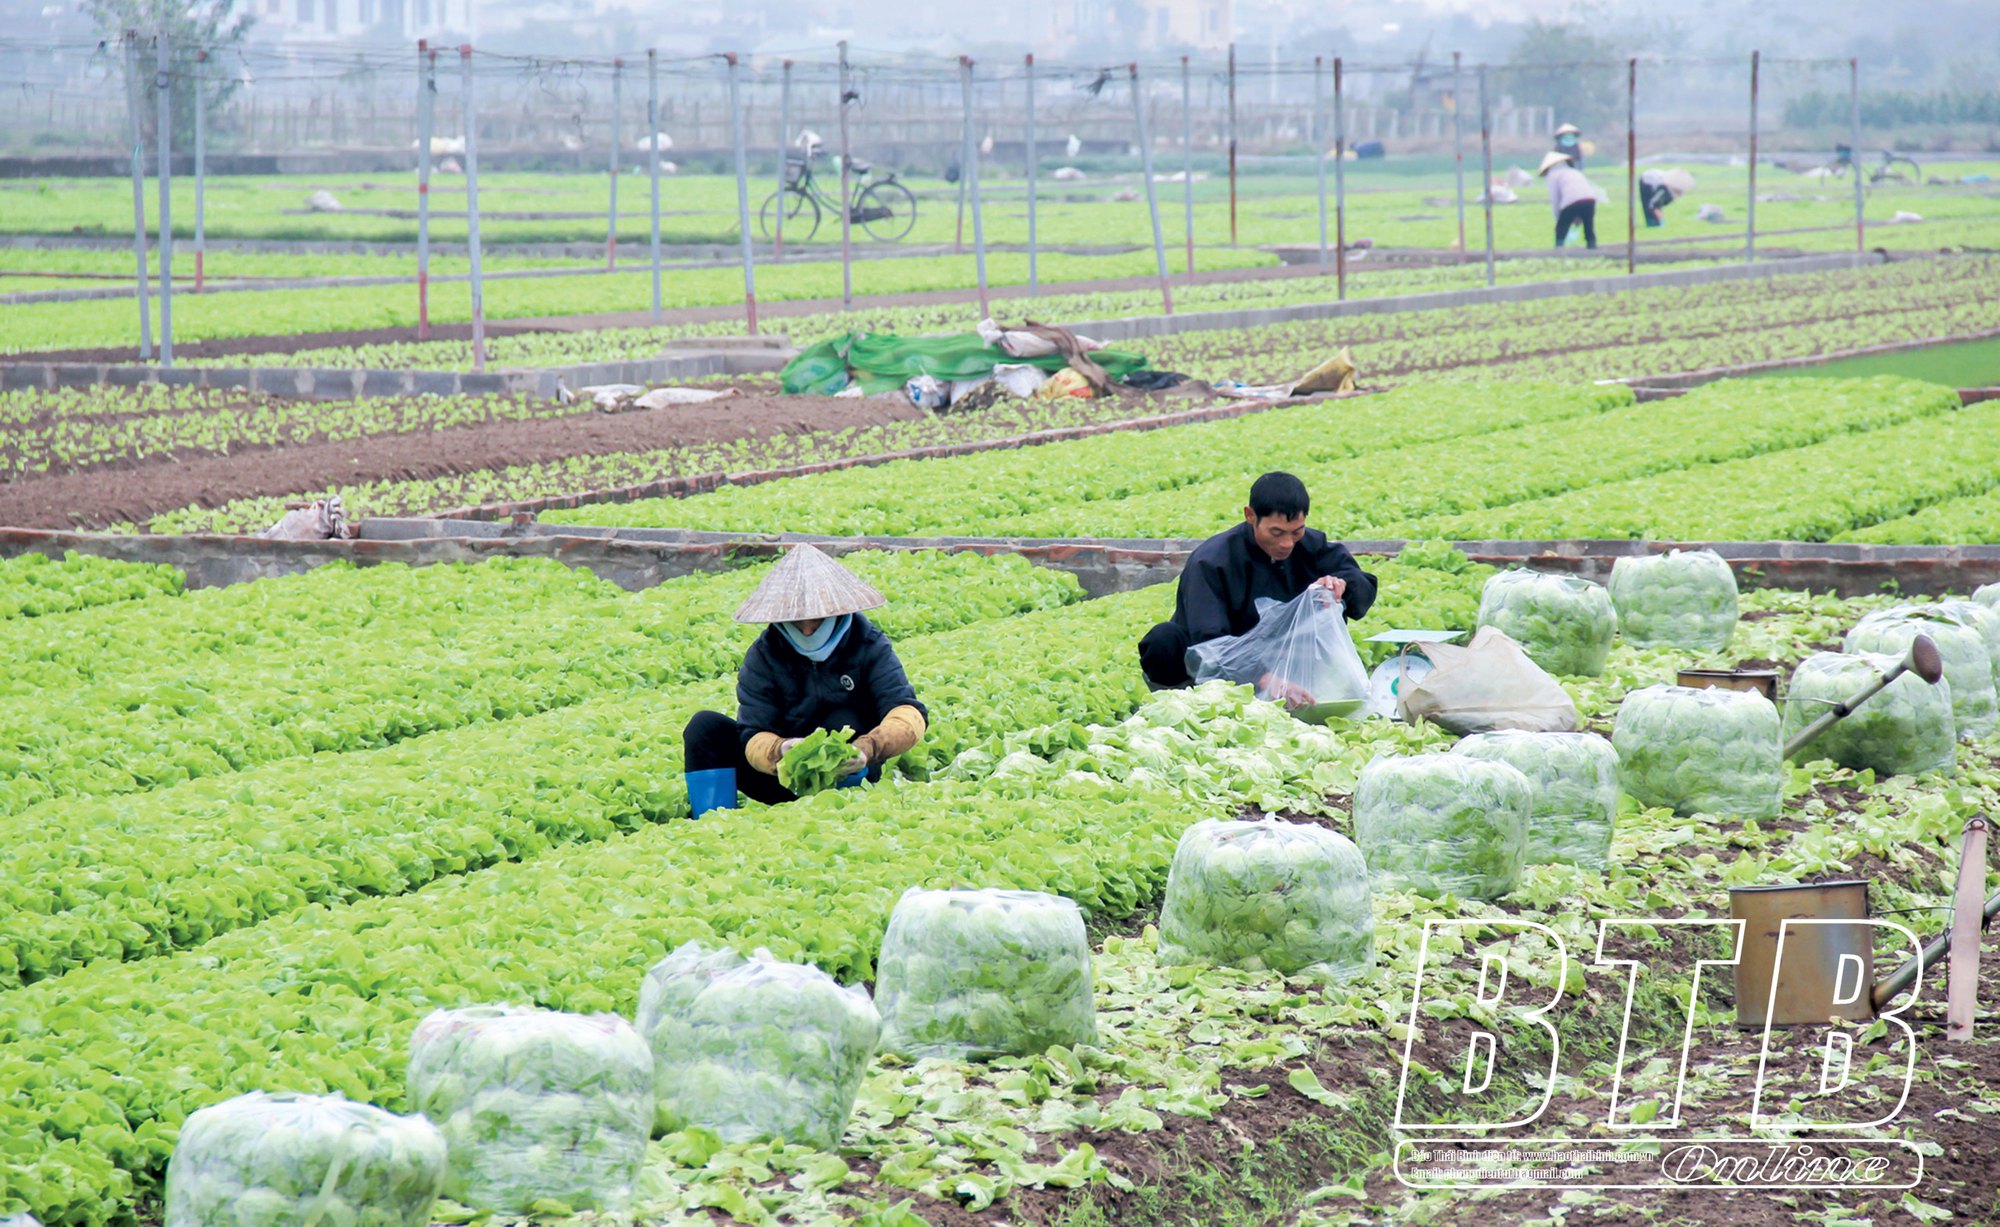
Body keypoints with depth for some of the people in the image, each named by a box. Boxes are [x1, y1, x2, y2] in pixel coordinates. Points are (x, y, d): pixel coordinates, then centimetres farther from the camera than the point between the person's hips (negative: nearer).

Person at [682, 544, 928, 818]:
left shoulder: (868, 645, -11)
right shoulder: (763, 655, -9)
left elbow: (911, 714, -24)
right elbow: (753, 736, -18)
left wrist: (868, 748, -45)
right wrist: (780, 751, -44)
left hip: (847, 778, -2)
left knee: (843, 723, -31)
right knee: (706, 726, -18)